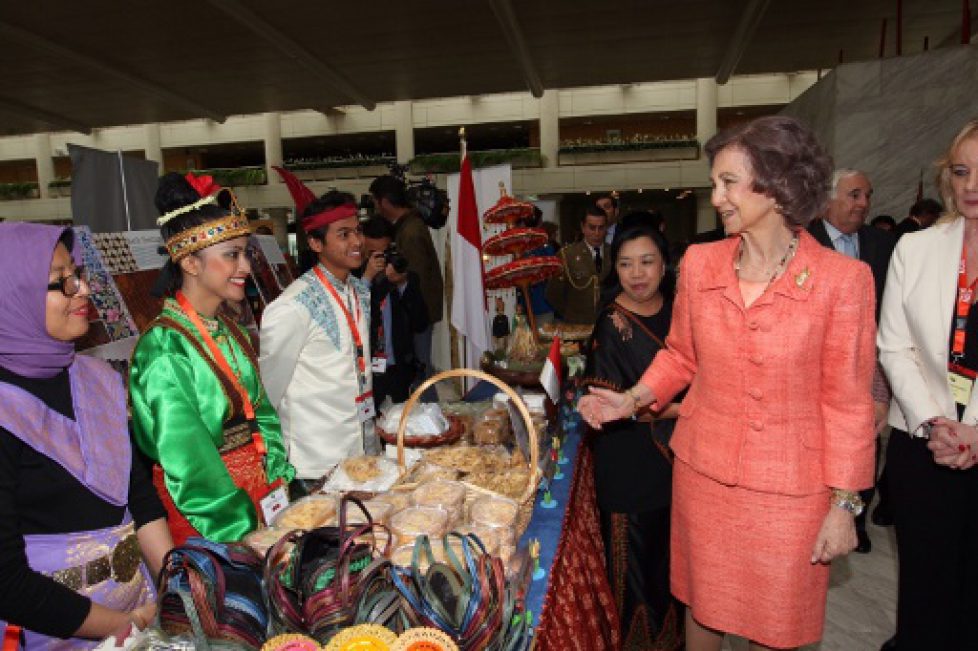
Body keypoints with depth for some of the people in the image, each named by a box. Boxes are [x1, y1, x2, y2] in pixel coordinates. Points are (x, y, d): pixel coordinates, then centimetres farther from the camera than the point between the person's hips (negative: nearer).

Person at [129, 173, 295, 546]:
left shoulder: (230, 332, 4)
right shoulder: (165, 351, -20)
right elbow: (190, 467, -22)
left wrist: (282, 479, -2)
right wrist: (242, 532, -20)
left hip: (261, 495, 7)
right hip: (206, 525, -7)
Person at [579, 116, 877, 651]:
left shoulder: (842, 278, -13)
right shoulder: (699, 264, -4)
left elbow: (846, 400, -8)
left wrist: (844, 503, -5)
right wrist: (634, 400, -6)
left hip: (788, 486, -2)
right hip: (704, 469, 3)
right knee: (702, 604, 20)